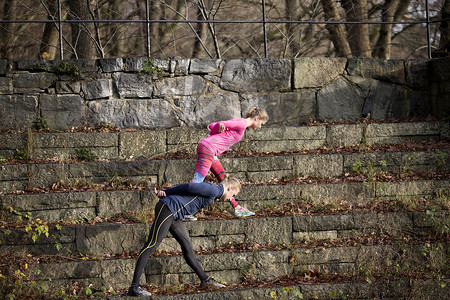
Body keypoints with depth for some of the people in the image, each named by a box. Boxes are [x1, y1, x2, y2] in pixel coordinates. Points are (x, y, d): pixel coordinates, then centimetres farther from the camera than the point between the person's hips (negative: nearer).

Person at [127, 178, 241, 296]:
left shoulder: (211, 190, 23)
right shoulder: (213, 189, -8)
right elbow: (189, 187, -13)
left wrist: (165, 193, 6)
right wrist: (167, 193, -3)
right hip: (167, 209, -10)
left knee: (187, 246, 13)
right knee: (151, 246, -11)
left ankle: (205, 280, 20)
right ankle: (134, 287, -14)